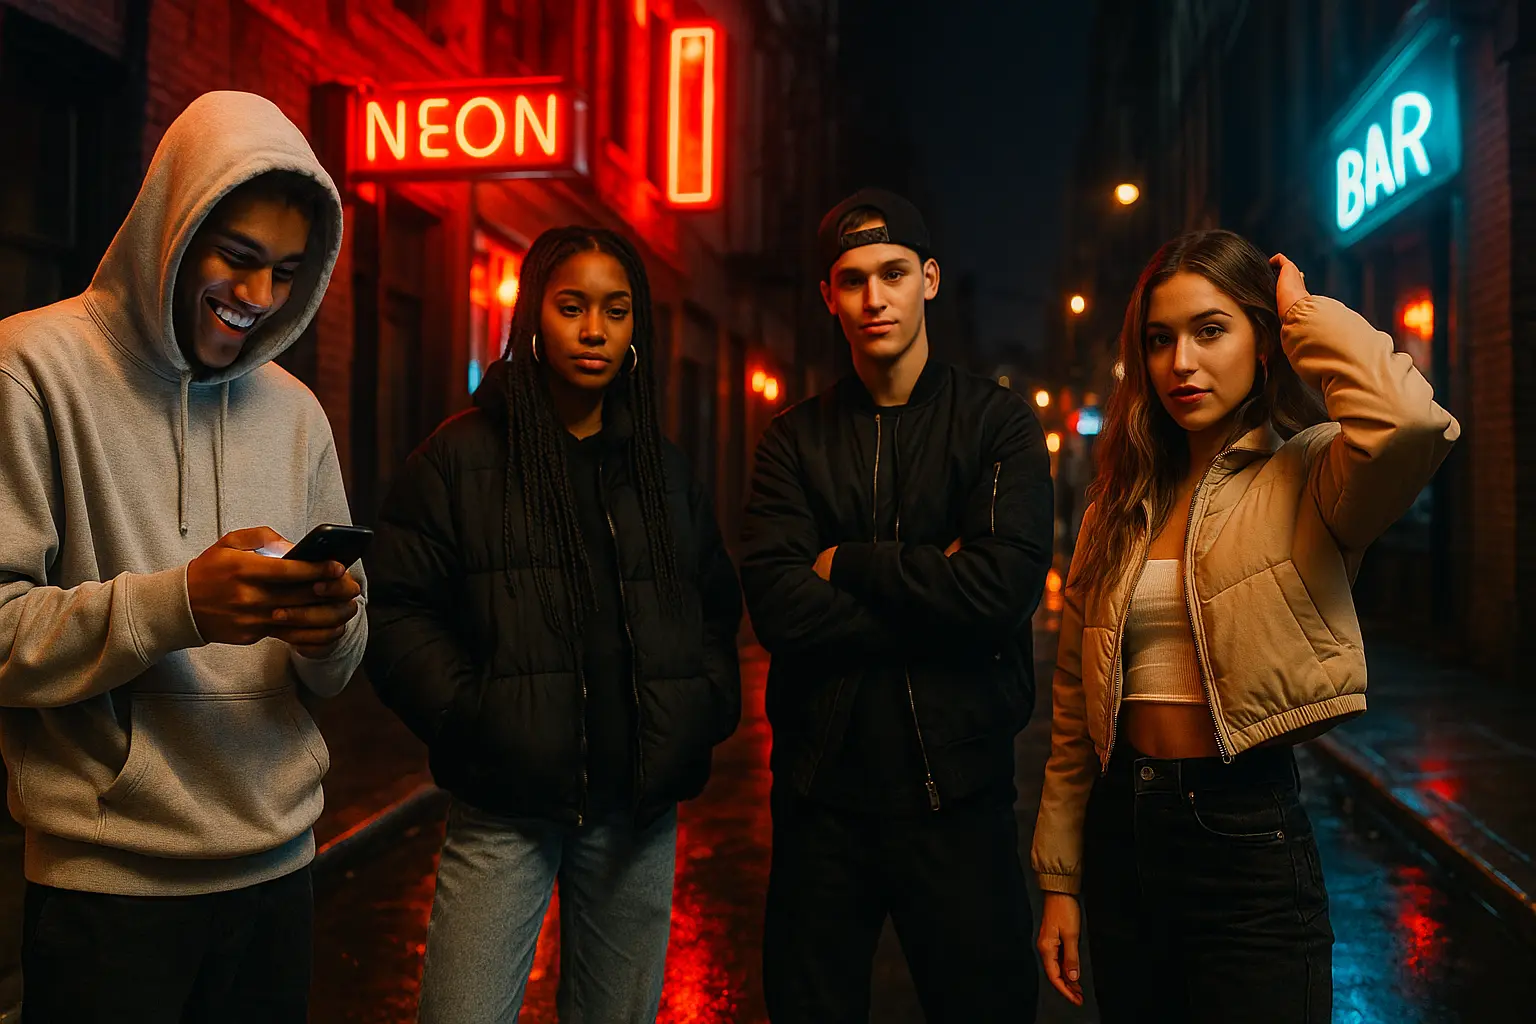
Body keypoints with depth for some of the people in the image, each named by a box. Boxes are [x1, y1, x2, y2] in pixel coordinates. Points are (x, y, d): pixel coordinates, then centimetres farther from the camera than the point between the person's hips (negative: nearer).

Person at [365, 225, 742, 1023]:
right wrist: (468, 715, -15)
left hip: (639, 808, 4)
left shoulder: (664, 469, 14)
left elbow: (716, 607, 19)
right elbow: (398, 612, -4)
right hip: (503, 806, -3)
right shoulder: (462, 455, 1)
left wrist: (706, 711, 3)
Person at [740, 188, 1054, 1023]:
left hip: (957, 788, -1)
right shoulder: (795, 439, 3)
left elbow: (1002, 588, -18)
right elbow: (778, 607, -11)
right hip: (822, 785, 2)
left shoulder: (998, 422, -2)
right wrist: (928, 590, -15)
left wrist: (847, 563, -10)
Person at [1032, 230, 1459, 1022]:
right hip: (1122, 830, 5)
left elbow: (1406, 420, -32)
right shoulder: (1120, 509, 6)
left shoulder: (1308, 475, -7)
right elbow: (1077, 703, 8)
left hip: (1247, 837, -5)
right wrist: (1060, 880, 7)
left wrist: (1304, 313, -13)